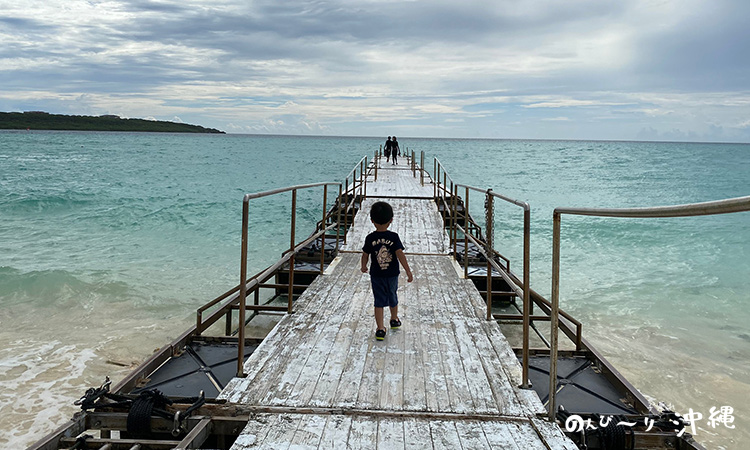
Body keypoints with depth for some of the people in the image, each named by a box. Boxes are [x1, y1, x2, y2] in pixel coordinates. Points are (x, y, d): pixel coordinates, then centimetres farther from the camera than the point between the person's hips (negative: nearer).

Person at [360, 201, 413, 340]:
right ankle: (394, 320, 43)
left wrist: (363, 267, 19)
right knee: (392, 297, 22)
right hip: (392, 275, 1)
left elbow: (365, 255, -1)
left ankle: (380, 329, 1)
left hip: (376, 275, -1)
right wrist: (408, 271, -14)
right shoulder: (394, 237, -13)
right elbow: (400, 255, -18)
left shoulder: (370, 238, -11)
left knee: (379, 301, 5)